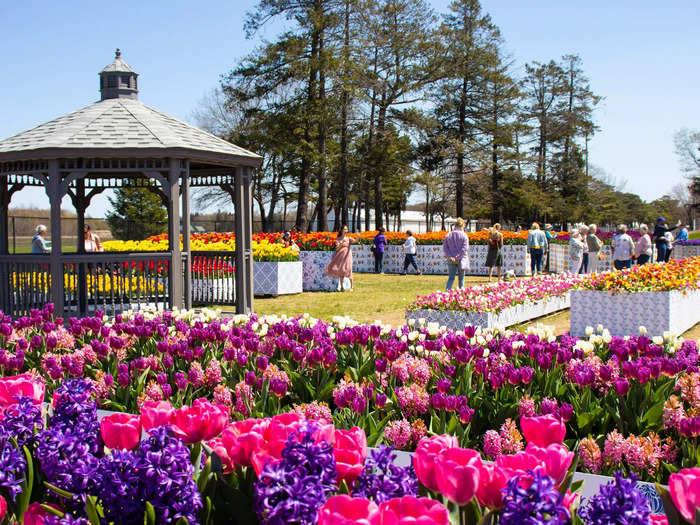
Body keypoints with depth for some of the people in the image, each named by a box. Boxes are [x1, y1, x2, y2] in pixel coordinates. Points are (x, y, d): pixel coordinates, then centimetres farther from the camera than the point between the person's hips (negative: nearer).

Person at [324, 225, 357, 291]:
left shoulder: (348, 238, 5)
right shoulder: (338, 239, 6)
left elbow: (354, 241, -14)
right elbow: (337, 248, -3)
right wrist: (342, 243, -18)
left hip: (347, 255, -1)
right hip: (340, 256, 1)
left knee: (348, 270, -7)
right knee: (340, 271, 1)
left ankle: (351, 287, 1)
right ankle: (342, 287, 11)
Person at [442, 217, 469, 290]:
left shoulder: (448, 235, 5)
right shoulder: (464, 235, -6)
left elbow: (444, 248, 0)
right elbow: (464, 248, -14)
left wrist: (450, 257, -7)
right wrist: (457, 257, -14)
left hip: (451, 260, 2)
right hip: (461, 260, -2)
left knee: (451, 277, 4)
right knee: (461, 277, 12)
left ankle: (447, 290, -16)